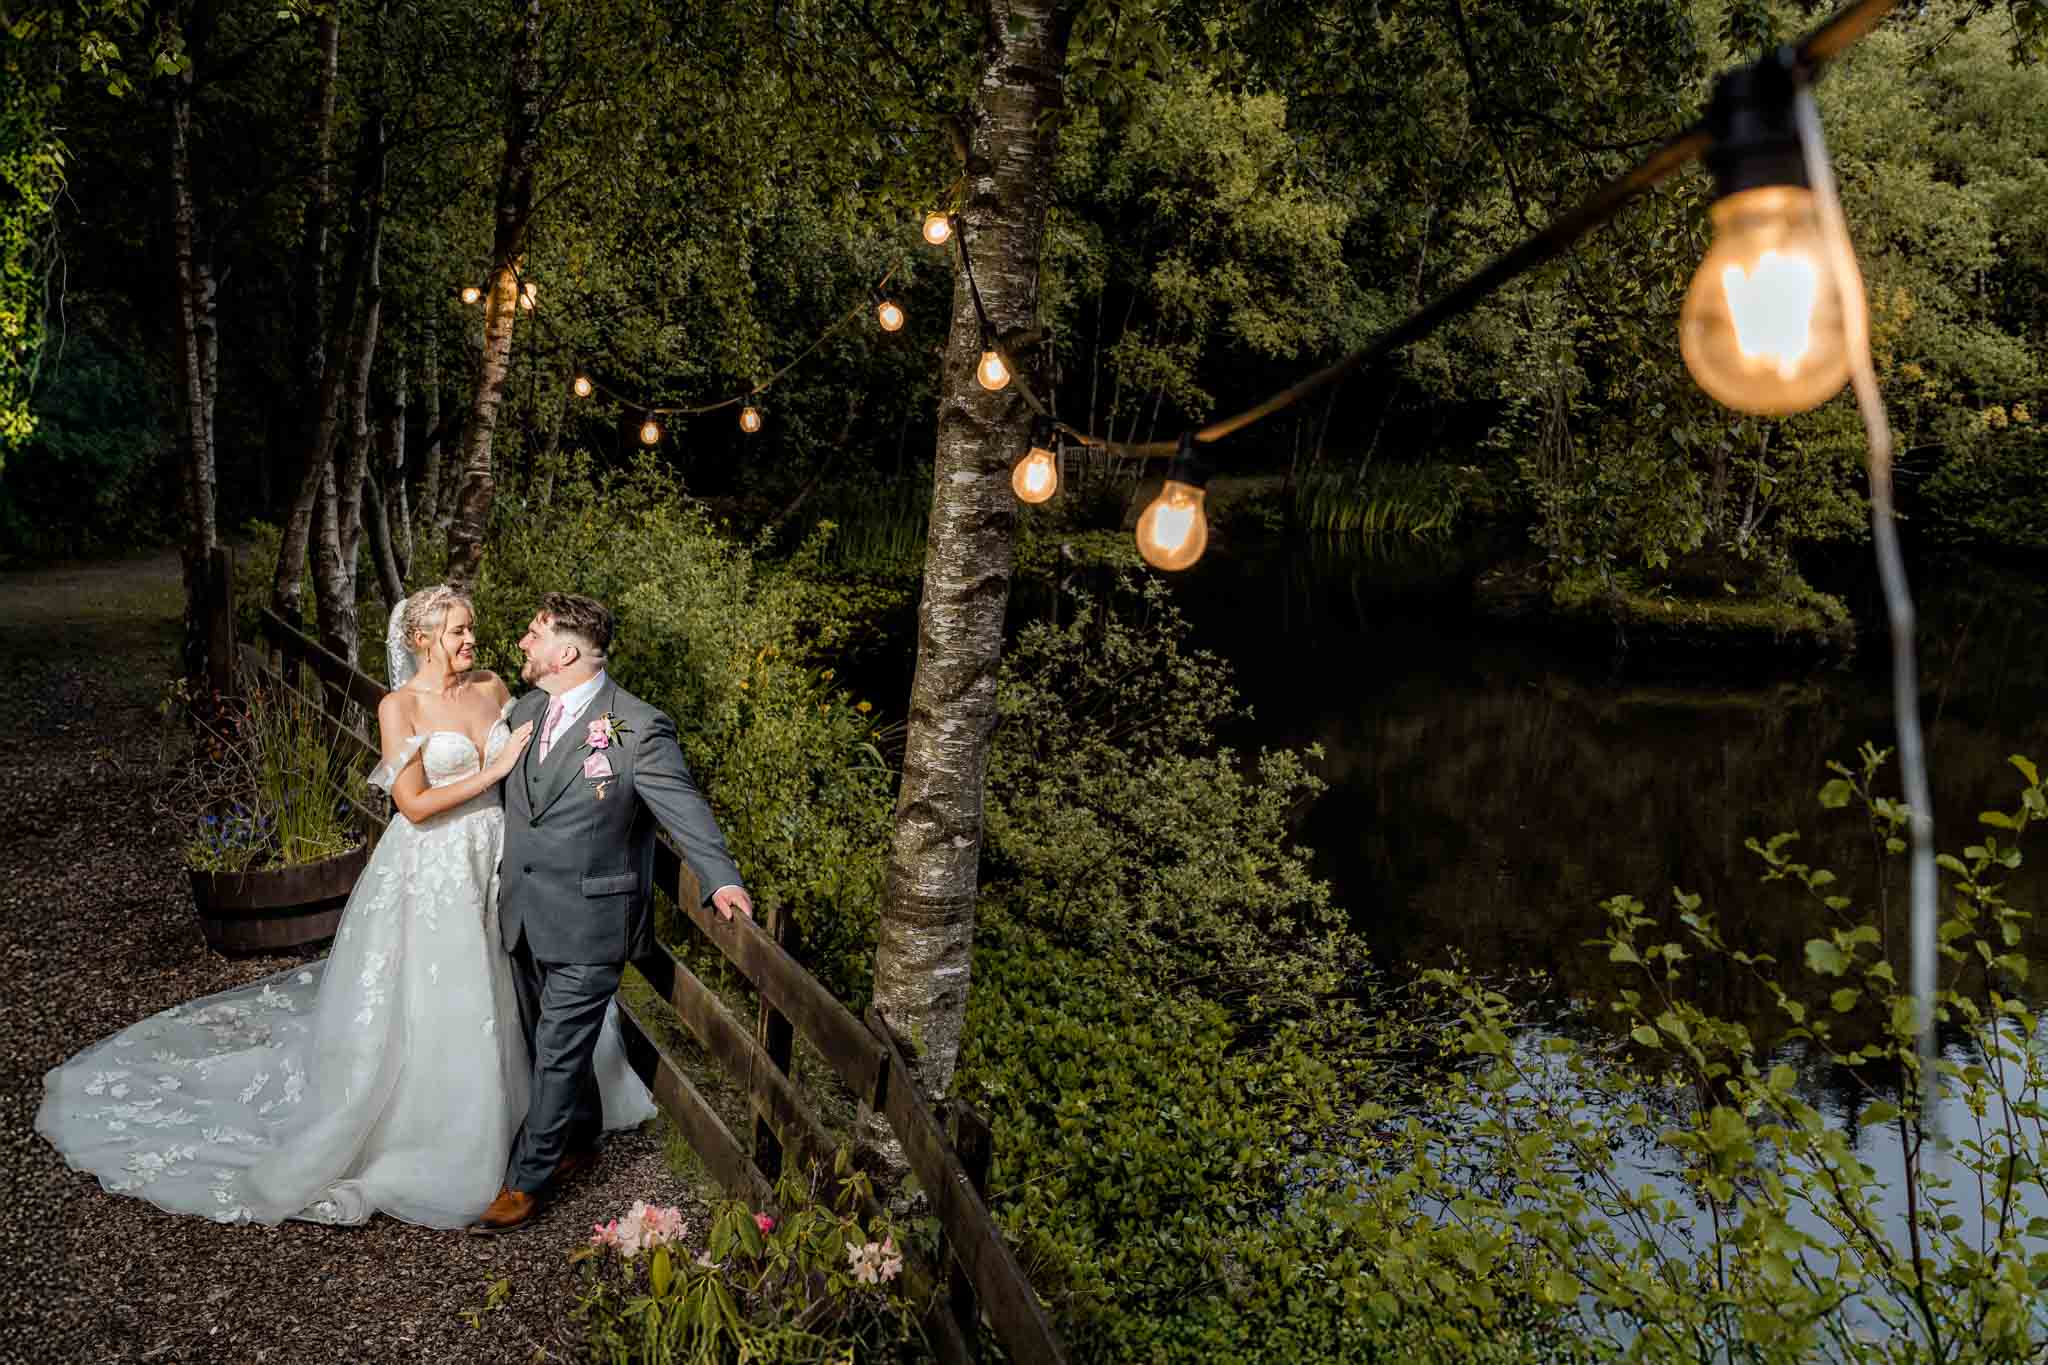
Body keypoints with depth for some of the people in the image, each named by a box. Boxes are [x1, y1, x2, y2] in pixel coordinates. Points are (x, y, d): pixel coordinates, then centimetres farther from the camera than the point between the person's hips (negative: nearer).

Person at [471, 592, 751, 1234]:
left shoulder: (640, 728, -16)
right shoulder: (525, 711, 6)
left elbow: (683, 807, -17)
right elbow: (492, 785, 22)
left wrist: (721, 880, -26)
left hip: (588, 922, -7)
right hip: (524, 915, 7)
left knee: (559, 1052, 0)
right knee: (553, 1041, 20)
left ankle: (526, 1180, 13)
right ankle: (579, 1142, 39)